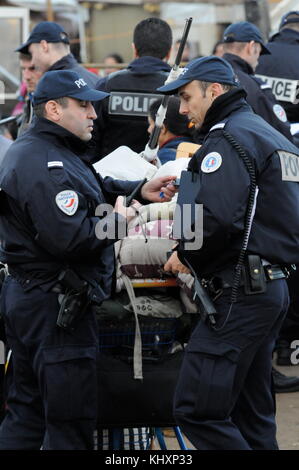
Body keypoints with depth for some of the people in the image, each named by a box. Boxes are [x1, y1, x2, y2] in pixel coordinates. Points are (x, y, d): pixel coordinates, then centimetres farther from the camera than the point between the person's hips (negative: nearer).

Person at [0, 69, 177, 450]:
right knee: (71, 420, -5)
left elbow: (95, 188, 23)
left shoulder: (36, 150, 15)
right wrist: (116, 221, -12)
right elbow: (69, 239, -27)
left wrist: (140, 191, 10)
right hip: (54, 305, -11)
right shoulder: (43, 165, -21)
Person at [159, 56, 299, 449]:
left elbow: (218, 220, -25)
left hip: (241, 294, -10)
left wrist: (185, 254, -6)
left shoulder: (229, 139, -11)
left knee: (197, 410, -12)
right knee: (252, 415, 13)